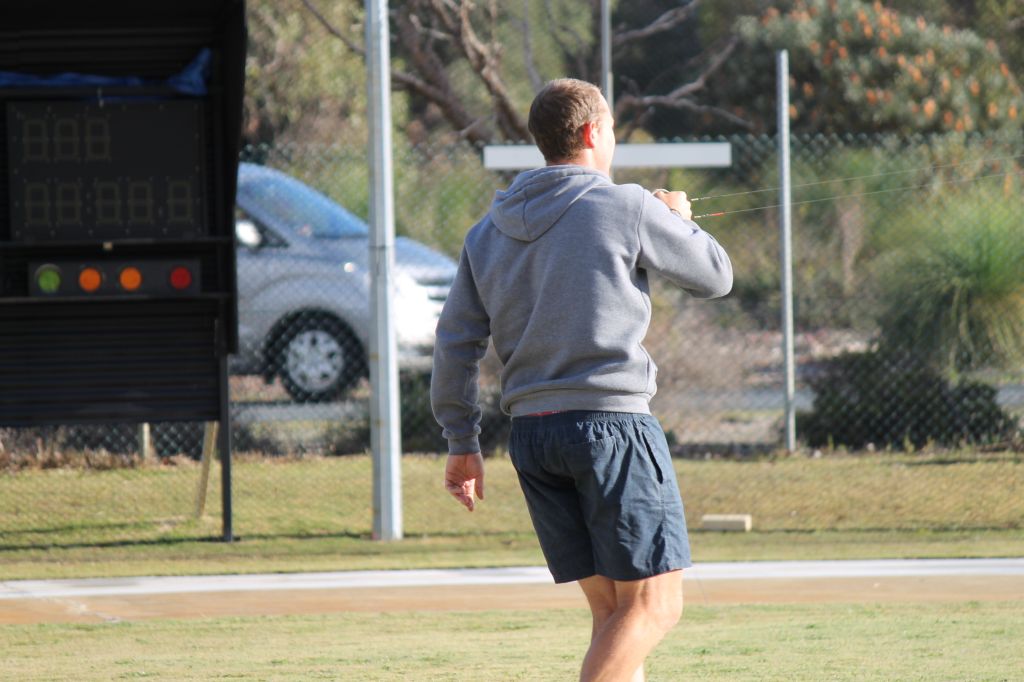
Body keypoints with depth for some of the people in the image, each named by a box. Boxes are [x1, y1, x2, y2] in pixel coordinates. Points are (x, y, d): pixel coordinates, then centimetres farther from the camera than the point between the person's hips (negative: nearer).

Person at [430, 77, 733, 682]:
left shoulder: (488, 231, 13)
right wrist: (679, 219, 26)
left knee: (612, 608, 11)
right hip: (612, 419, -7)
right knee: (653, 605, -6)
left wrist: (463, 443, 18)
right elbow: (715, 276, 6)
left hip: (531, 429, 7)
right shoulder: (627, 208, -5)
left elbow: (456, 342, 12)